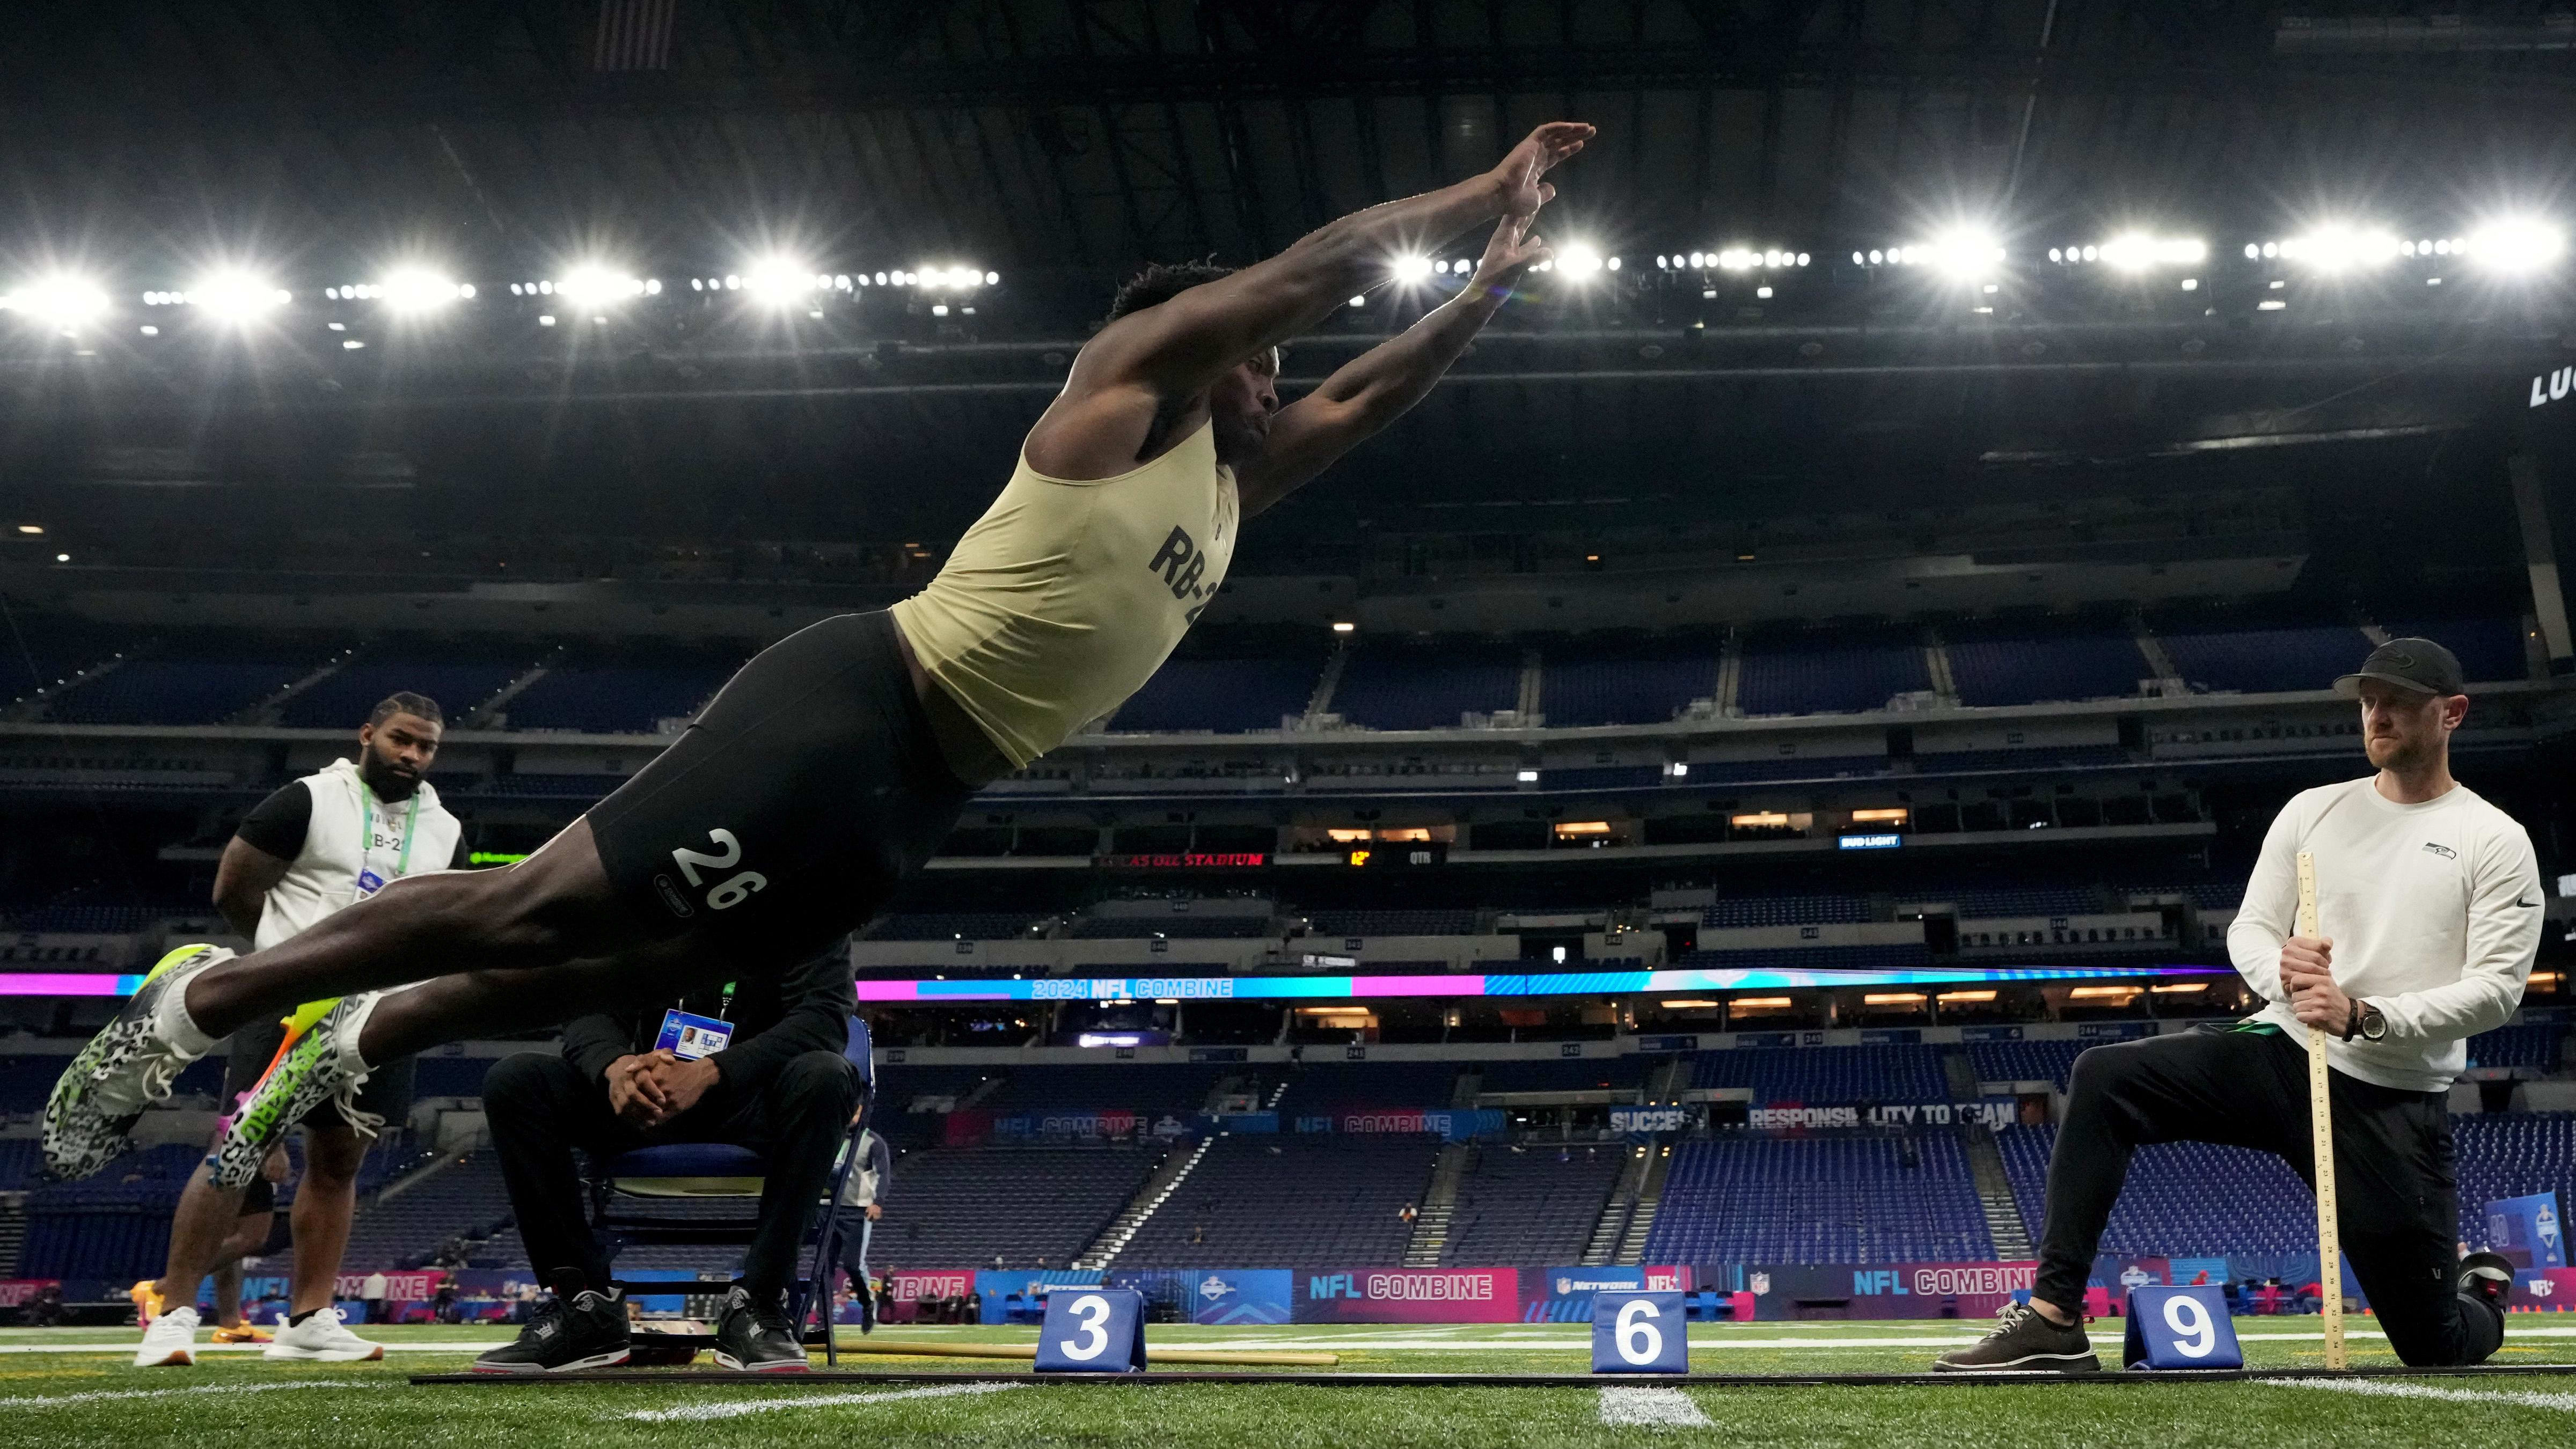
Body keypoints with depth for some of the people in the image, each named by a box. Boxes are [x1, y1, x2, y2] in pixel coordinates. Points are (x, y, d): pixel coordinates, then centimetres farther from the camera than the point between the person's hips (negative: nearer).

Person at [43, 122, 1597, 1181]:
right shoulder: (1132, 384, -3)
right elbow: (1312, 268, -9)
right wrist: (1481, 192, -1)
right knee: (545, 909, -6)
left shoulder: (1228, 489, 20)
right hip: (854, 711, -9)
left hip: (923, 795, 9)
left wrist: (1491, 287, 20)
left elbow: (1357, 399, 26)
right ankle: (208, 996, 8)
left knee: (625, 973, 15)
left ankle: (363, 1041, 32)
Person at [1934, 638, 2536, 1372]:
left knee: (2435, 1346, 3)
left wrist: (2364, 1017, -23)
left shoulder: (2496, 841, -1)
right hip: (2281, 1054, 3)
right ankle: (2054, 1320, -22)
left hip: (2395, 1103, -3)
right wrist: (2283, 969, -16)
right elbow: (2248, 929, 9)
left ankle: (2482, 1289, 43)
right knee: (2105, 1078, -23)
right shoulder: (2313, 810, 10)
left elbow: (2497, 988, -10)